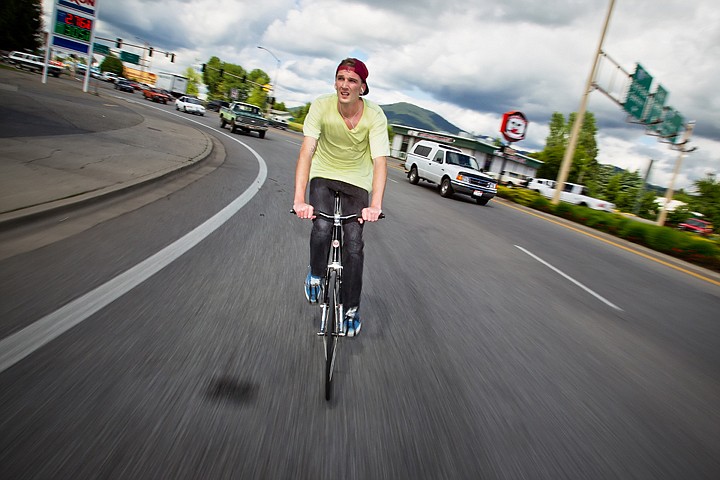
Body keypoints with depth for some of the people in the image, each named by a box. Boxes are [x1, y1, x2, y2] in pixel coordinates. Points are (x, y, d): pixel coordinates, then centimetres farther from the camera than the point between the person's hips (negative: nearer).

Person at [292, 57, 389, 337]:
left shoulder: (375, 116, -21)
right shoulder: (321, 106, -20)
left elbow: (380, 161, -28)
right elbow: (307, 151, -28)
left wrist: (375, 205, -42)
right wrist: (299, 199, -39)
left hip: (357, 182, 0)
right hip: (323, 176, 0)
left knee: (354, 245, -8)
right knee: (322, 227, -25)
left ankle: (351, 310, 9)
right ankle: (315, 275, 8)